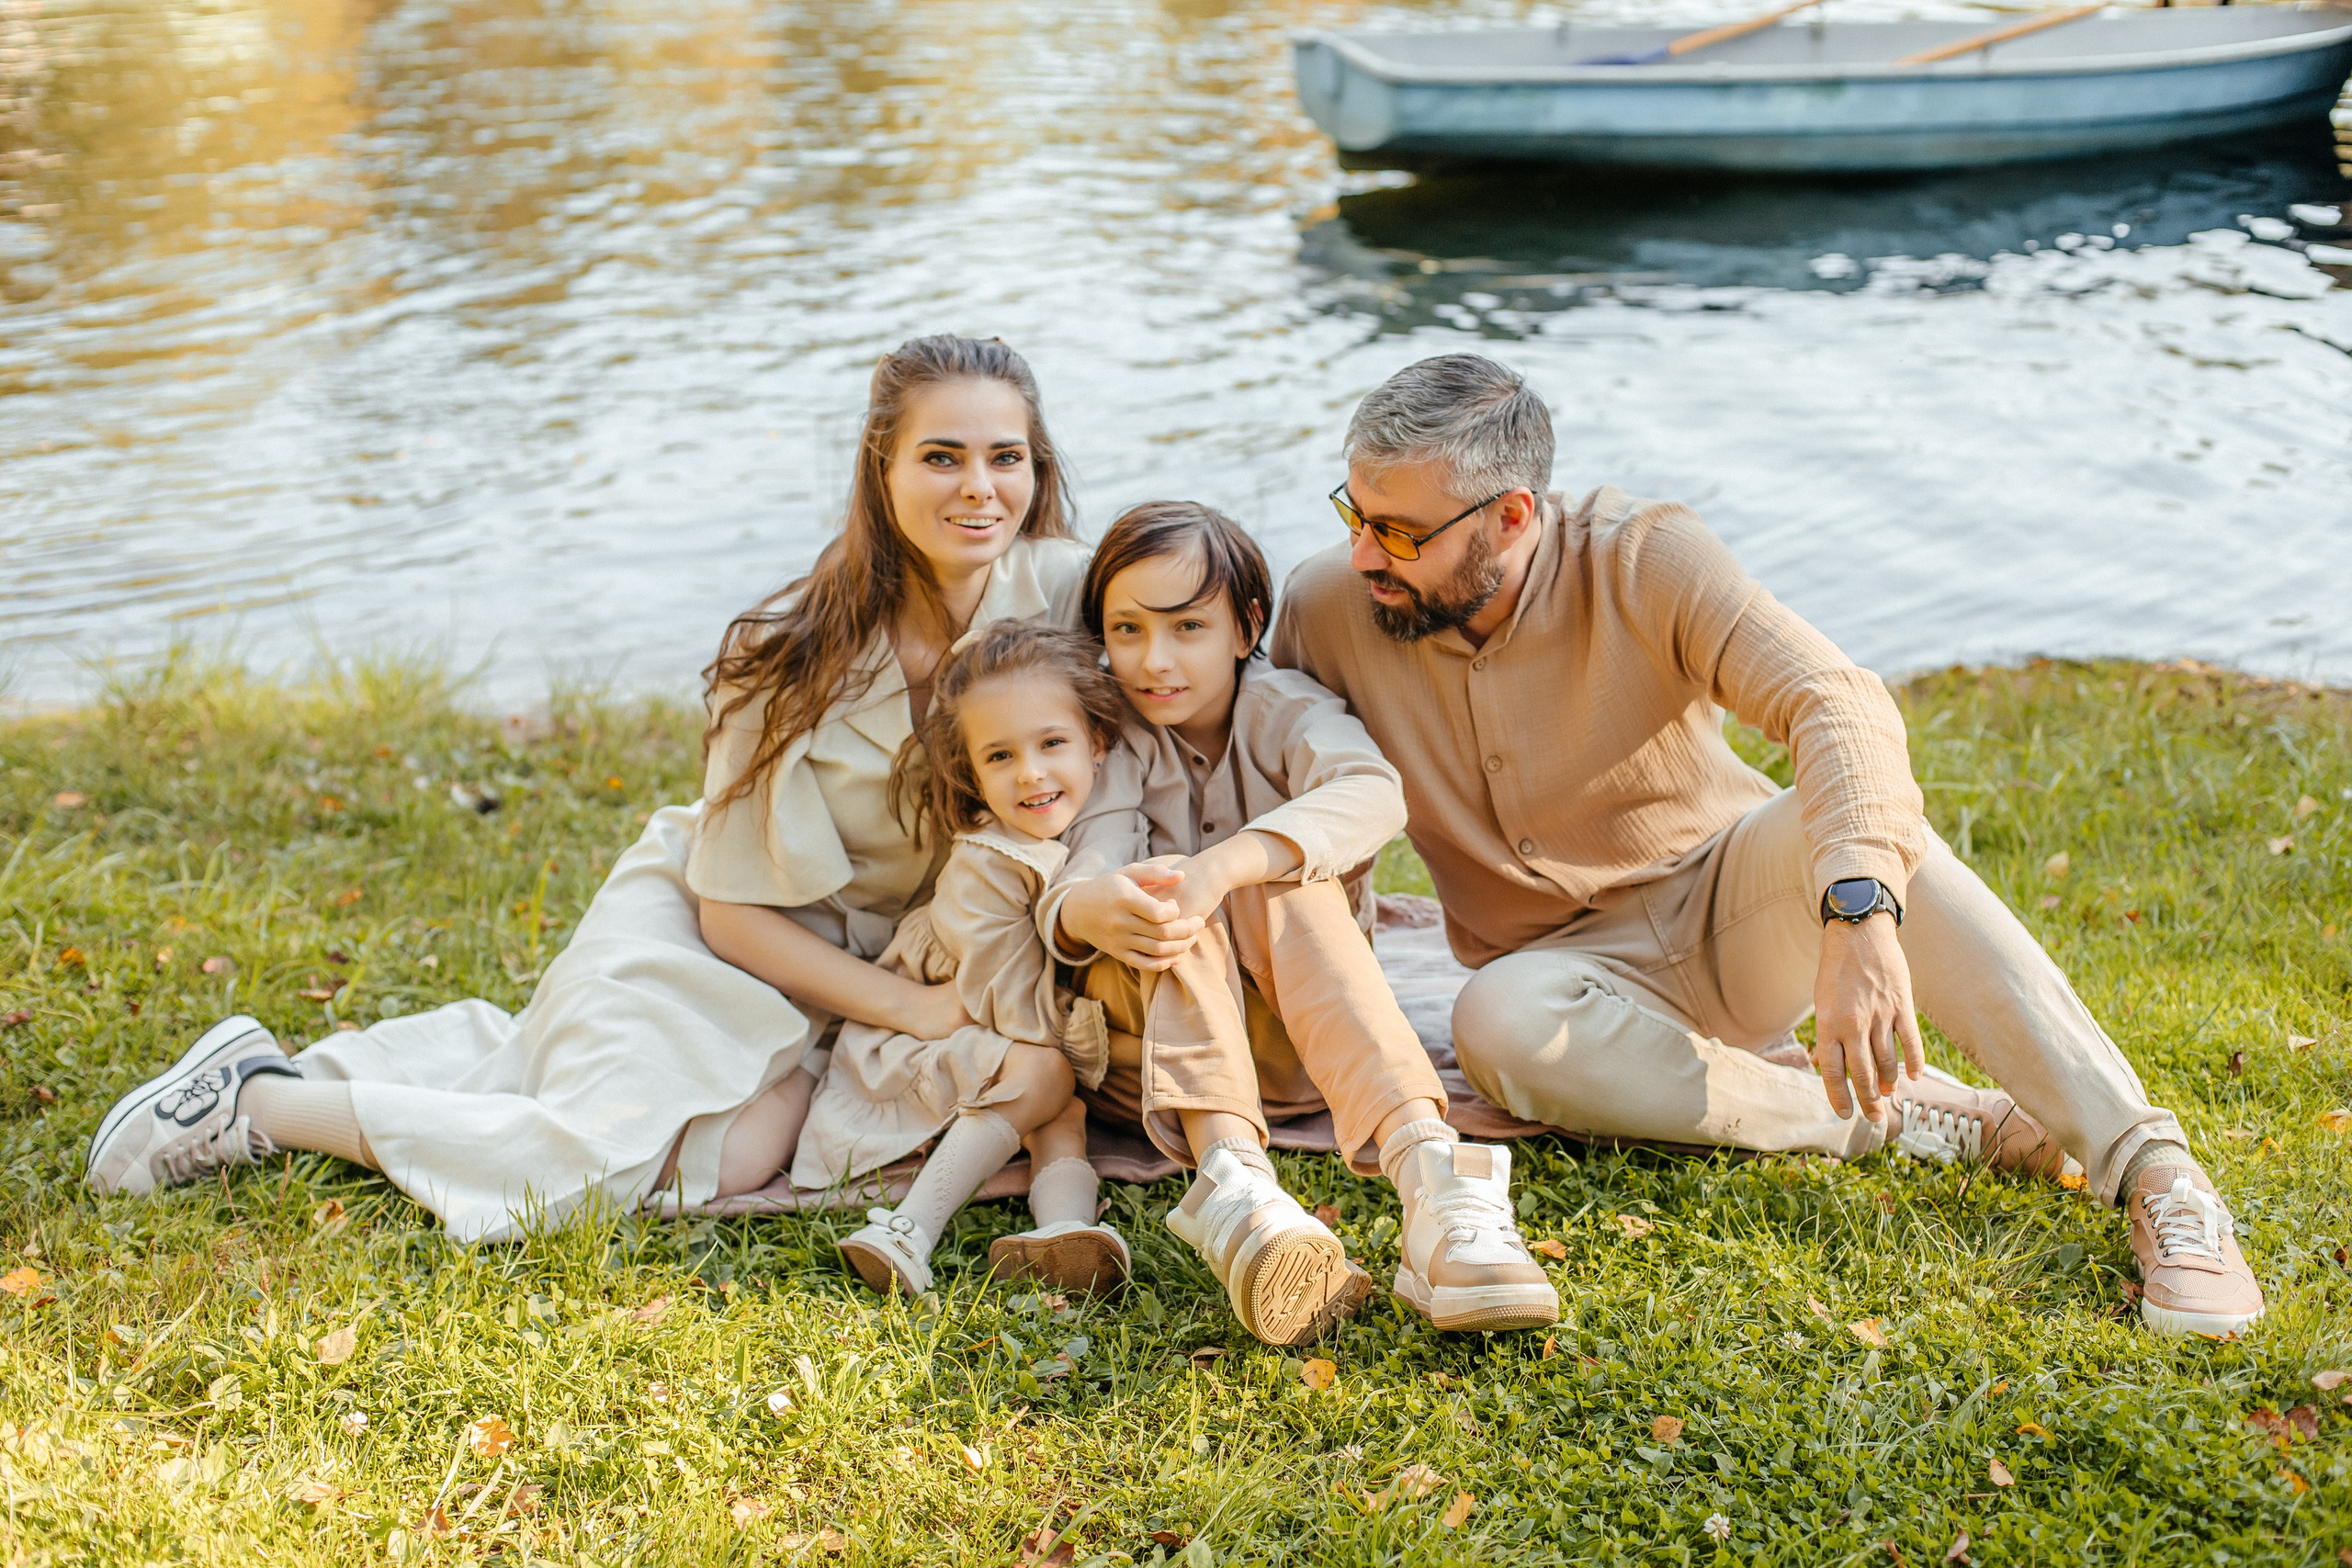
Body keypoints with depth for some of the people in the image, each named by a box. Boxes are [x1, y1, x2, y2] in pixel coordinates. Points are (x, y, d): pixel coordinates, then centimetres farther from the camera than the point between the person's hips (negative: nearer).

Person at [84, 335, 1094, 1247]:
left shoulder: (1060, 591, -16)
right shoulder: (793, 661, -24)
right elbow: (736, 911, -17)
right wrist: (907, 1004, -22)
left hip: (867, 954, 5)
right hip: (700, 930, -5)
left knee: (743, 1154, -12)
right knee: (604, 1160, -24)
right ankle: (260, 1098, -2)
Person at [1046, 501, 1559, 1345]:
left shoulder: (1288, 711, -8)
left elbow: (1371, 795, -32)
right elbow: (1090, 860, -23)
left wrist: (1220, 868, -49)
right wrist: (1085, 909, -49)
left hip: (1295, 1030, -1)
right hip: (1152, 1038, 1)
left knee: (1283, 881, -31)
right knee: (1162, 906, -30)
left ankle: (1429, 1171, -54)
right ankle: (1234, 1178, -56)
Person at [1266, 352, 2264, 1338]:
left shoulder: (1642, 560, -18)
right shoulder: (1328, 610, -11)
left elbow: (1837, 703, -32)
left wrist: (1858, 914, -49)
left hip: (1732, 901, -1)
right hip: (1582, 969, 1)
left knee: (1859, 814, -35)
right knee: (1497, 1022, -36)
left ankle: (2150, 1168, -37)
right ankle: (1891, 1117, -25)